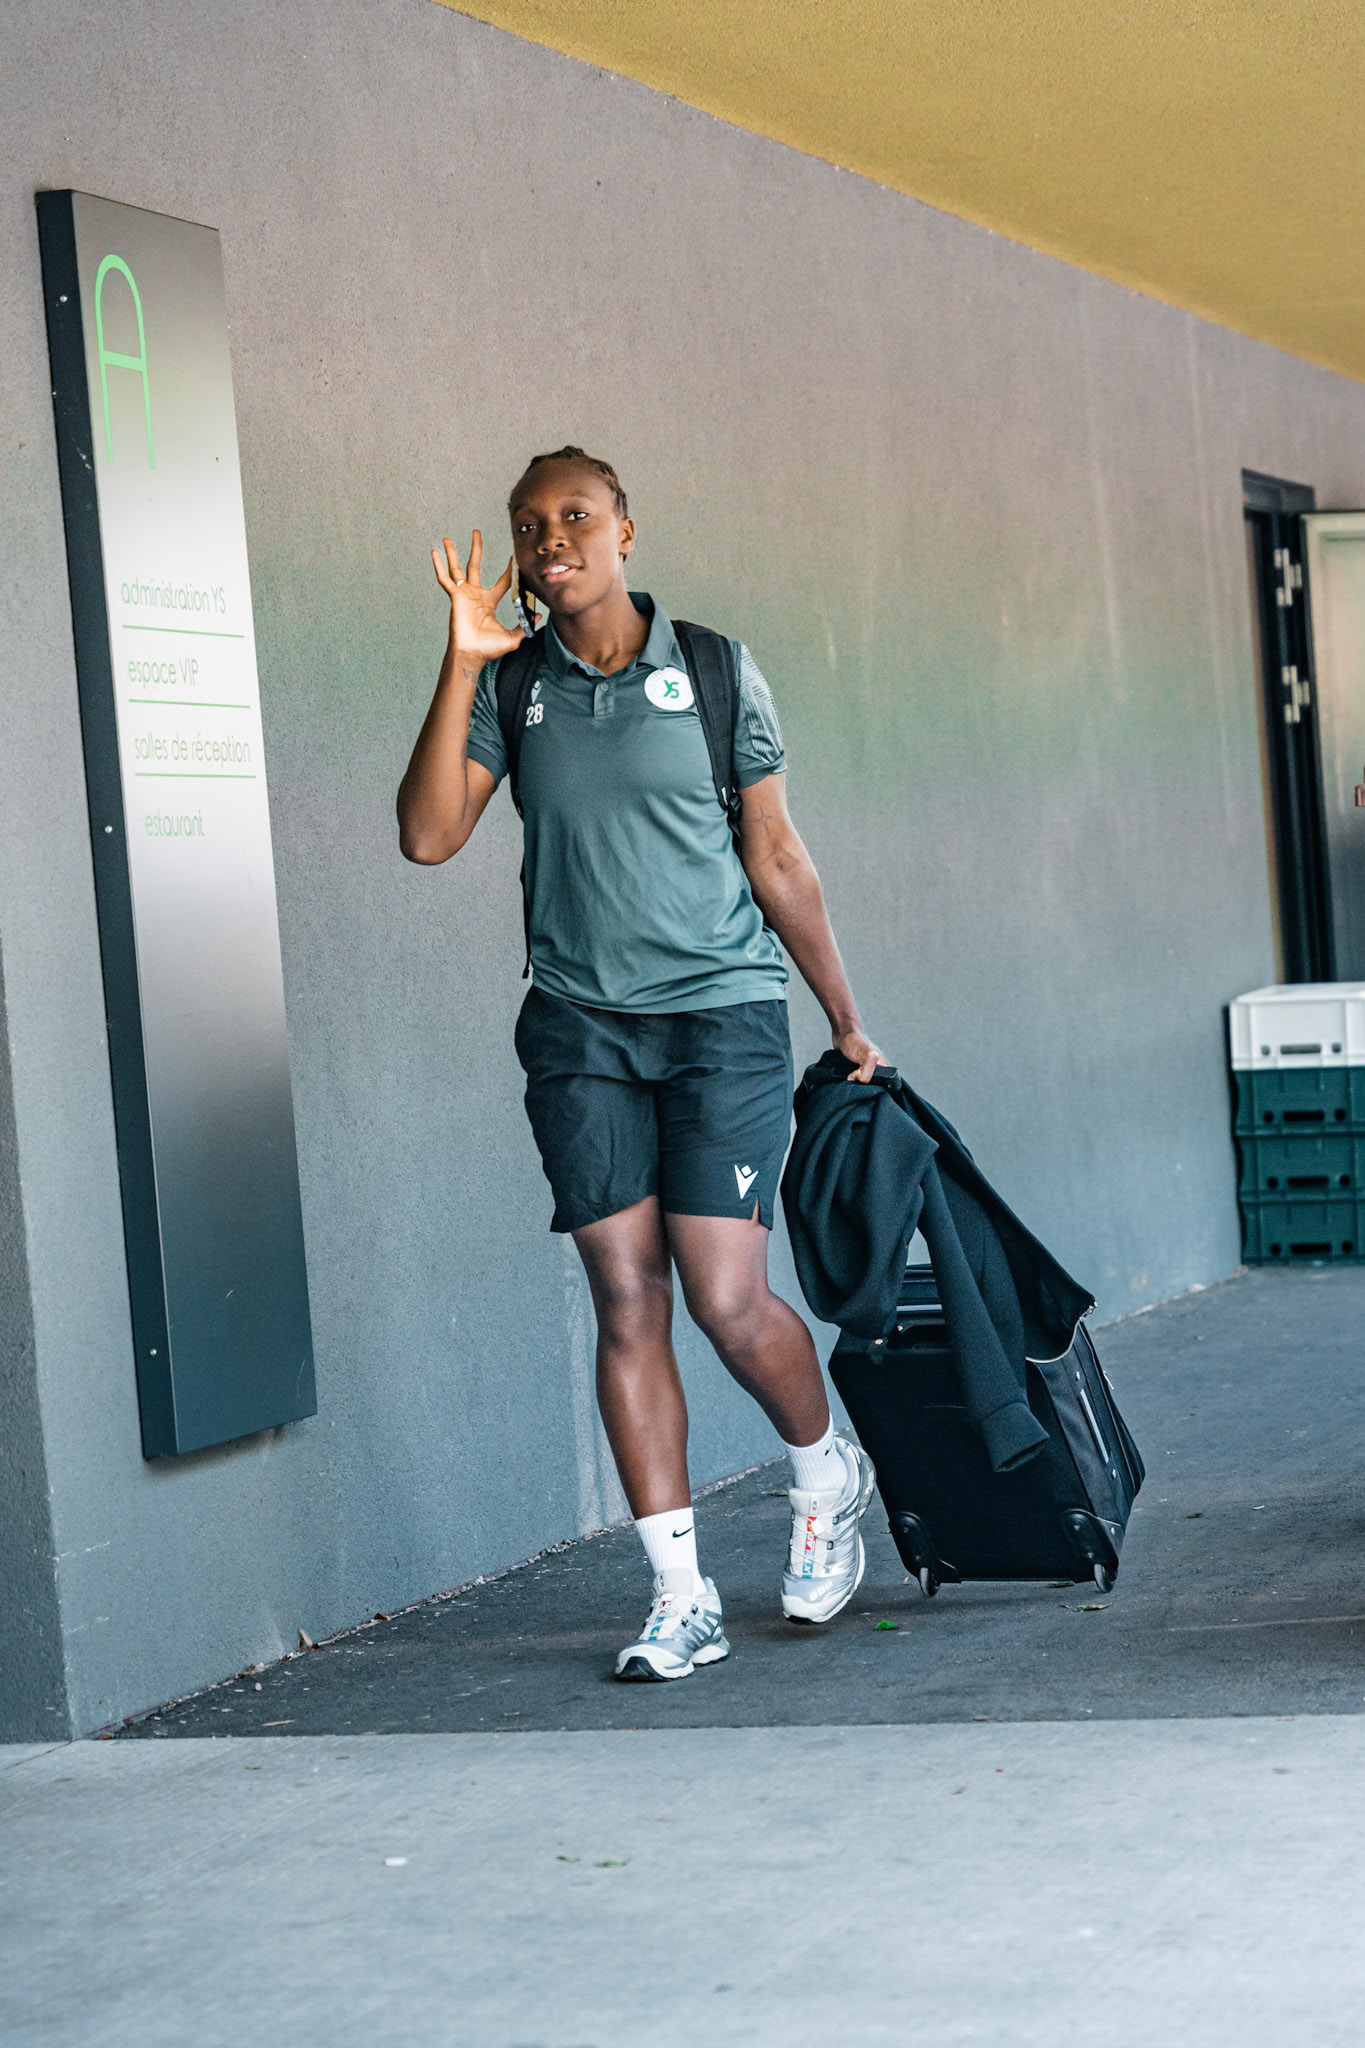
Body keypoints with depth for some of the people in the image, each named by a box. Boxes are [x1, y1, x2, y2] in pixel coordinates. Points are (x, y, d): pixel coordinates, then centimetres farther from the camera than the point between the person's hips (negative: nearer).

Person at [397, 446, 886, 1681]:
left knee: (726, 1297, -10)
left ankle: (826, 1474, 22)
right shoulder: (509, 686, 5)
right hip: (580, 1025, 2)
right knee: (627, 1299, -2)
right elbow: (429, 836, -7)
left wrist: (848, 1022, 11)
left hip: (723, 1011, -2)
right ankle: (682, 1595, 4)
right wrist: (462, 664, -12)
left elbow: (777, 862, 7)